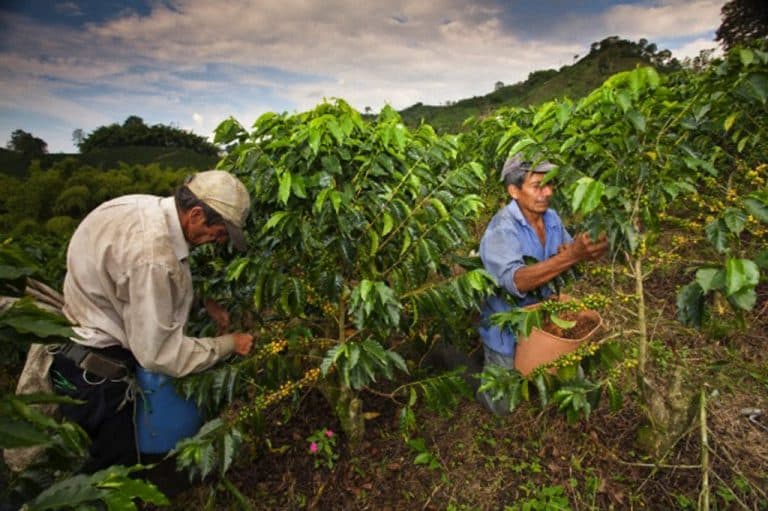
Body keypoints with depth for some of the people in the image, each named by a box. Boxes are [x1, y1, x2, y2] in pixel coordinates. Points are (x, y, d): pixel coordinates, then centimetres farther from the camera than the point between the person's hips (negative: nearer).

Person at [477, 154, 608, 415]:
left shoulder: (551, 218, -5)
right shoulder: (501, 229, -28)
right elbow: (516, 281, -42)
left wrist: (586, 248, -22)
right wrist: (572, 255, -52)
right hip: (507, 330, -6)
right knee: (502, 405, 9)